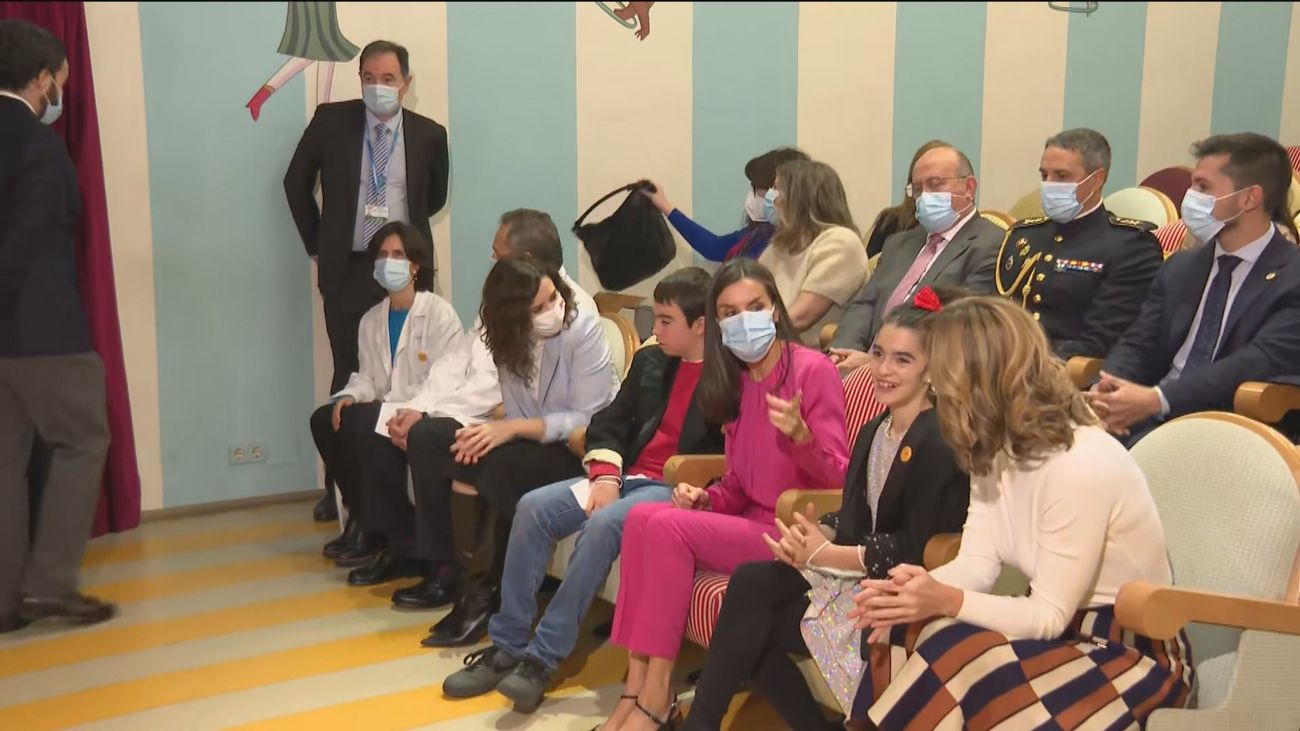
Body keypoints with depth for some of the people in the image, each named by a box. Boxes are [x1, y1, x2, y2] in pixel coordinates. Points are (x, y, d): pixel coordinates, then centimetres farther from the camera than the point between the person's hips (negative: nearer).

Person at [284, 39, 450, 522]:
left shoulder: (428, 134, 1)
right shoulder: (331, 121, -1)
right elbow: (297, 182, 10)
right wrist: (316, 244, 11)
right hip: (347, 270, 0)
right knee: (349, 375, 5)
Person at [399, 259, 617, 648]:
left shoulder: (583, 331, -14)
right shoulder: (511, 339, 4)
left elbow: (588, 421, -18)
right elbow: (517, 415, -1)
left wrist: (512, 428, -27)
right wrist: (493, 431, -24)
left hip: (578, 452, -7)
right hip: (527, 444, 7)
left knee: (503, 463, -36)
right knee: (424, 436, -3)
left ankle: (493, 590, -16)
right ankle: (444, 572, -3)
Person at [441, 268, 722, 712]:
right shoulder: (649, 361, 16)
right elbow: (609, 423, 13)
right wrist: (606, 477, -4)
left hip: (678, 489, -7)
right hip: (627, 476, 7)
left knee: (603, 524, -34)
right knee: (533, 507, -14)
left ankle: (544, 657, -24)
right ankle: (507, 645, -8)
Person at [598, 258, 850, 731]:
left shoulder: (813, 369, -11)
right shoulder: (735, 381, 11)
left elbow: (838, 478, -14)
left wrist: (799, 435, -33)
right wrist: (705, 498, -5)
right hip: (750, 523, 7)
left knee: (668, 527, -24)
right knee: (642, 517, -15)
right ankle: (636, 689, -16)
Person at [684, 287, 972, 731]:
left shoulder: (939, 444, -15)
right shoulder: (872, 431, 12)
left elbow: (914, 552, -18)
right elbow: (853, 523, 9)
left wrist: (826, 554, -18)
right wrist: (812, 545, -12)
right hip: (854, 568, 7)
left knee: (753, 626, -16)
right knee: (750, 581, -16)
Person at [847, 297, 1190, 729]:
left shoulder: (1080, 465, -27)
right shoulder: (996, 449, 1)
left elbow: (1051, 615, -23)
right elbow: (976, 564, -6)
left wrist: (949, 600, -35)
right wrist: (919, 587, -27)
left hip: (1134, 653, -7)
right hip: (1064, 629, 7)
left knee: (960, 672, -28)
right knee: (904, 633, -16)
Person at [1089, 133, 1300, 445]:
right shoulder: (1180, 269, 19)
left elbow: (1259, 364, -15)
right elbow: (1138, 345, 11)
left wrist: (1157, 398, -26)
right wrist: (1105, 392, -12)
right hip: (1144, 420, 5)